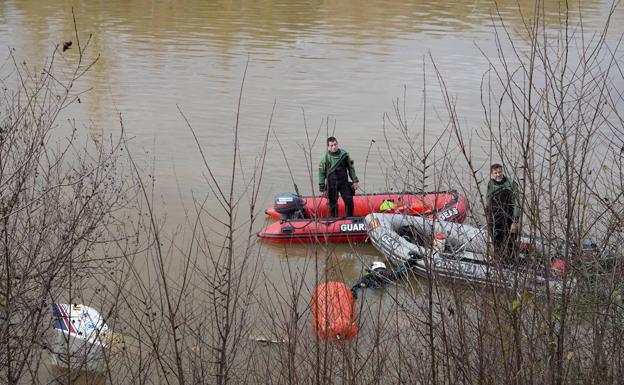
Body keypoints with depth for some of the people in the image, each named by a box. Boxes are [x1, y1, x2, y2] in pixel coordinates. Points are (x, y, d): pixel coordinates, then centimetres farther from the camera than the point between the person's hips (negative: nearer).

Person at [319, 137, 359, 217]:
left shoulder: (344, 154, -1)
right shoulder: (325, 158, -6)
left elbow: (351, 168, 11)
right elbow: (321, 173, 0)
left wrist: (355, 181, 8)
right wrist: (322, 188, -1)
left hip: (344, 183, 1)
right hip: (332, 185, -1)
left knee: (349, 201, -4)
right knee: (333, 204, 4)